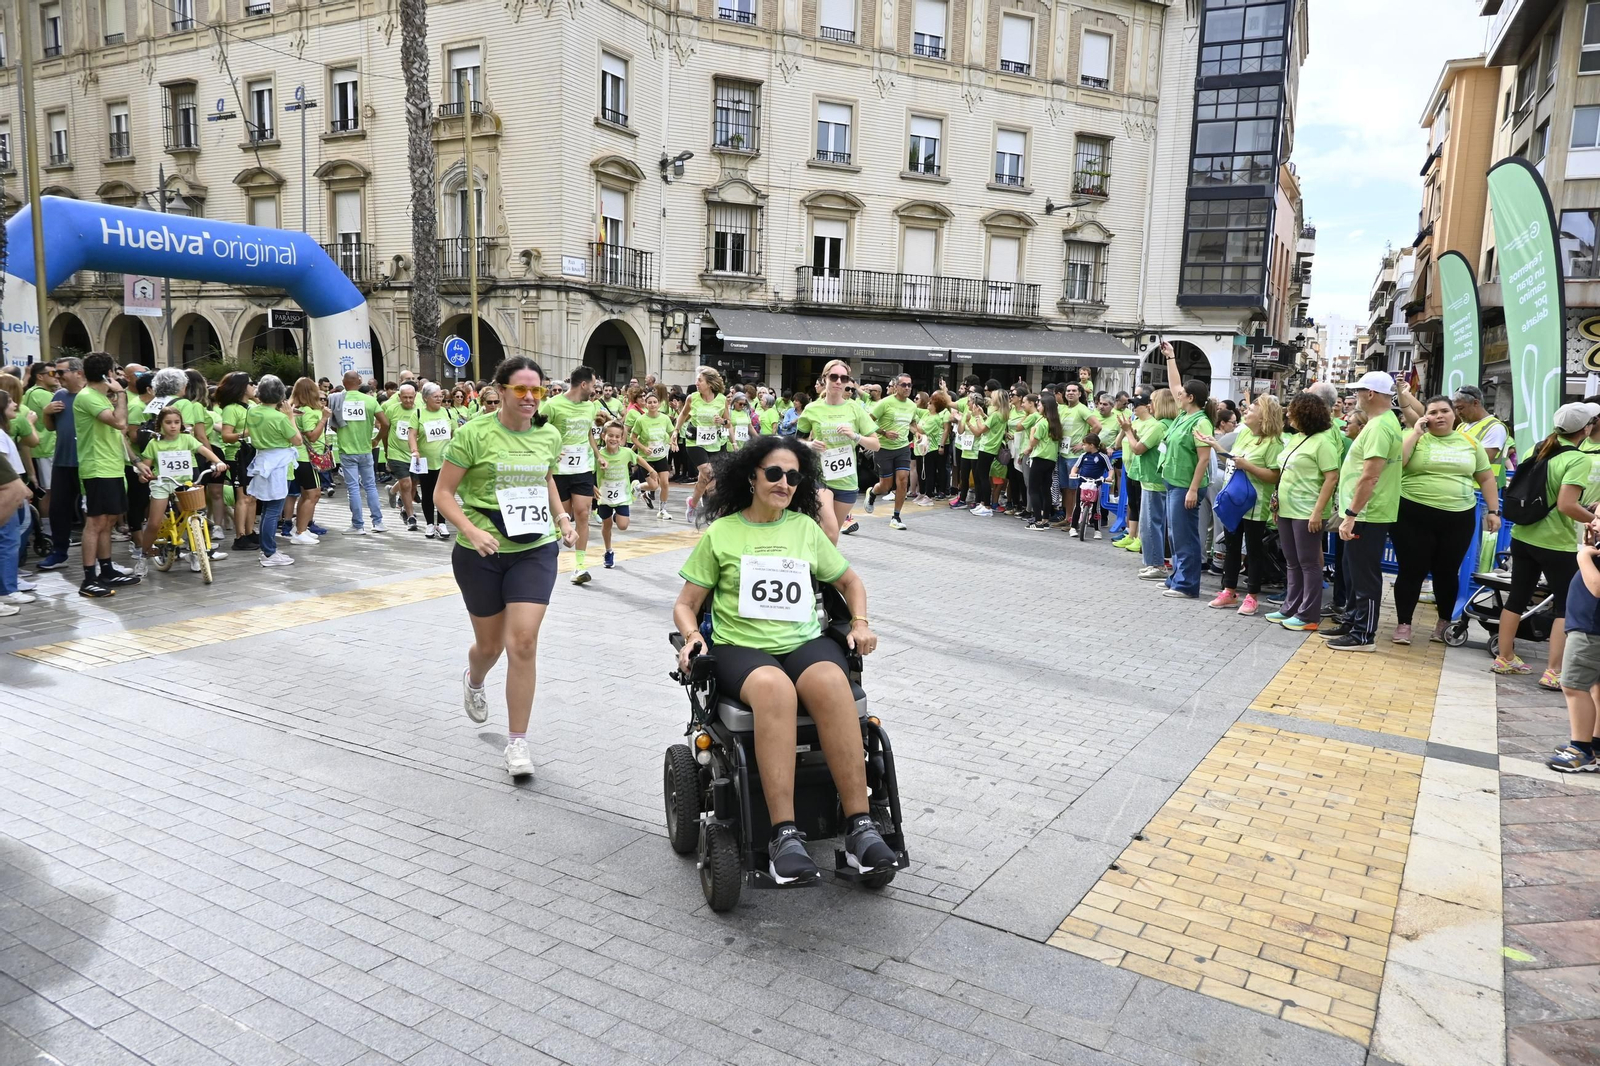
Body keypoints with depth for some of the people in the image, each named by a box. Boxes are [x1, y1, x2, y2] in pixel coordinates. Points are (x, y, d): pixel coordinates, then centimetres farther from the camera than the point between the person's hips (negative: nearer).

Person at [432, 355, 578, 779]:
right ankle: (473, 681, 54)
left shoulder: (549, 436, 2)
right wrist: (470, 531, -23)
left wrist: (562, 518, 6)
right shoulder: (474, 433, -11)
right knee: (490, 644, 14)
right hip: (481, 554, -2)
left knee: (523, 642, -10)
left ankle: (517, 741, 3)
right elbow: (443, 493, -8)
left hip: (535, 550, 2)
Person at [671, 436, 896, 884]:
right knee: (774, 688, -39)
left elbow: (850, 582, 26)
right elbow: (686, 603, 11)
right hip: (740, 647, -2)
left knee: (831, 683, -35)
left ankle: (860, 827, -33)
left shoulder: (806, 527, 16)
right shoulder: (721, 533, 9)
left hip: (805, 641, 2)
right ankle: (784, 836, -40)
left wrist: (860, 623, 7)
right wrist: (692, 636, -10)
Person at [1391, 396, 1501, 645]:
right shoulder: (1415, 438, -1)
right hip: (1414, 515, -3)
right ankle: (1403, 624, 11)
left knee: (1447, 572, 13)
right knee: (1412, 571, 1)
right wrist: (1416, 432, -13)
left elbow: (1486, 478, 15)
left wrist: (1493, 510, 8)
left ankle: (1445, 622, 30)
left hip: (1459, 518, 3)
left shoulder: (1470, 443, 10)